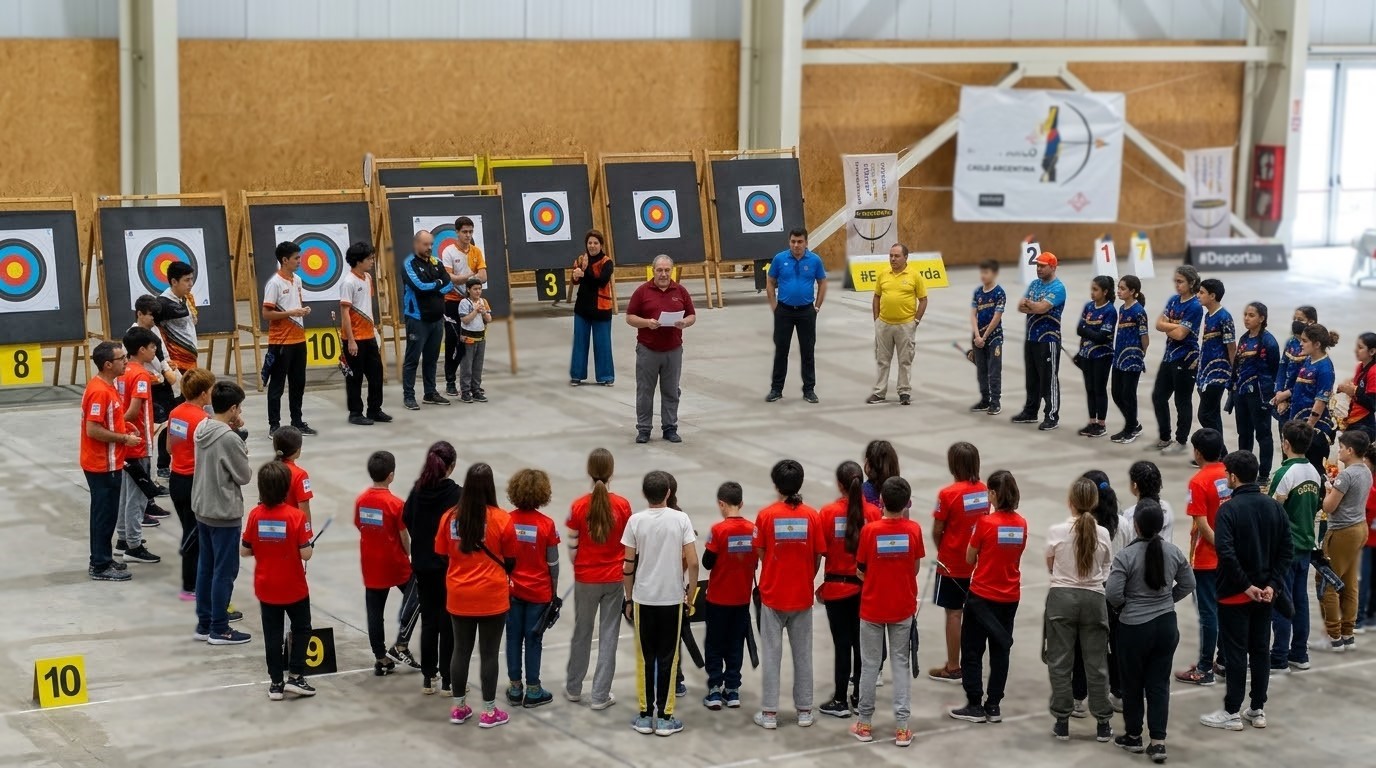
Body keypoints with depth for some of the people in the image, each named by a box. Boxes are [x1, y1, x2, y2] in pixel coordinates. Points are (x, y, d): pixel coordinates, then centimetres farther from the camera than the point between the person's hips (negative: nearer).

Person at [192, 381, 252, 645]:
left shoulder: (201, 428, 1)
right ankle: (219, 630, 9)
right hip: (225, 513, -8)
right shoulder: (229, 439, -24)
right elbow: (244, 476, -15)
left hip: (202, 509, 8)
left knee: (205, 568, 16)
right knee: (225, 572, 2)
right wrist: (240, 443, 3)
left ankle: (204, 624, 24)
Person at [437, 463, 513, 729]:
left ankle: (459, 708, 25)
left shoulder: (449, 517, -6)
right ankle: (489, 712, 14)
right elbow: (510, 561, -3)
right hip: (492, 597, -3)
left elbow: (442, 555, 4)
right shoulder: (501, 519, -13)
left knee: (461, 650, 15)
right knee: (489, 653, 7)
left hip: (458, 597, 3)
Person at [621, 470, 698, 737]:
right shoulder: (680, 519, -6)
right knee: (667, 659, 6)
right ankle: (665, 717, 8)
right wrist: (690, 593, 5)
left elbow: (628, 566, -3)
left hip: (642, 598, 1)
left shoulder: (636, 520, -4)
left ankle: (645, 716, 12)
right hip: (672, 598, 0)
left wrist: (628, 598, 9)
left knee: (645, 658, 9)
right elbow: (692, 562, -8)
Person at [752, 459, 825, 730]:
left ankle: (769, 712, 9)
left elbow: (760, 553, -3)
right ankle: (804, 710, 19)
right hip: (802, 595, 1)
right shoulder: (811, 515, -8)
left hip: (772, 594, -1)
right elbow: (818, 555, -3)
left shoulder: (766, 515, -11)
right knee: (803, 653, 13)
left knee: (771, 654, 7)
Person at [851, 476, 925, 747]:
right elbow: (915, 569, -1)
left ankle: (865, 724, 16)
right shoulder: (914, 530, -10)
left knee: (870, 664, 10)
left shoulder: (869, 530, -14)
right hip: (903, 607, 1)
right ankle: (902, 727, 7)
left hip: (872, 607, -1)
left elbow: (860, 571, -5)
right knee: (901, 663, 9)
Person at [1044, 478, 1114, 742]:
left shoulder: (1056, 532, -9)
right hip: (1093, 598, 1)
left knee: (1060, 662, 7)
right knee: (1096, 663, 9)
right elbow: (1105, 568, 8)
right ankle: (1103, 724, 14)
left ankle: (1062, 722, 10)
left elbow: (1050, 567, 5)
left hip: (1062, 598, -1)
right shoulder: (1102, 534, -5)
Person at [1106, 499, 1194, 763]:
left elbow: (1112, 594, -17)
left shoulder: (1126, 556, -18)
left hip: (1134, 627, -4)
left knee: (1133, 684, 12)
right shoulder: (1174, 552, -3)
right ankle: (1158, 742, 5)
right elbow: (1188, 585, 8)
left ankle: (1133, 736, 24)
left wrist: (1126, 604, 3)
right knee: (1159, 684, 8)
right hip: (1166, 625, 4)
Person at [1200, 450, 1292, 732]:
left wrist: (1246, 585, -17)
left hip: (1235, 594, -5)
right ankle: (1258, 709, 18)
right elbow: (1286, 550, 0)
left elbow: (1226, 552, -24)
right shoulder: (1274, 506, 2)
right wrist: (1271, 584, -3)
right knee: (1261, 650, 13)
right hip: (1265, 593, 5)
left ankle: (1231, 713, 6)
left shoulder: (1229, 509, -16)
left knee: (1235, 652, 1)